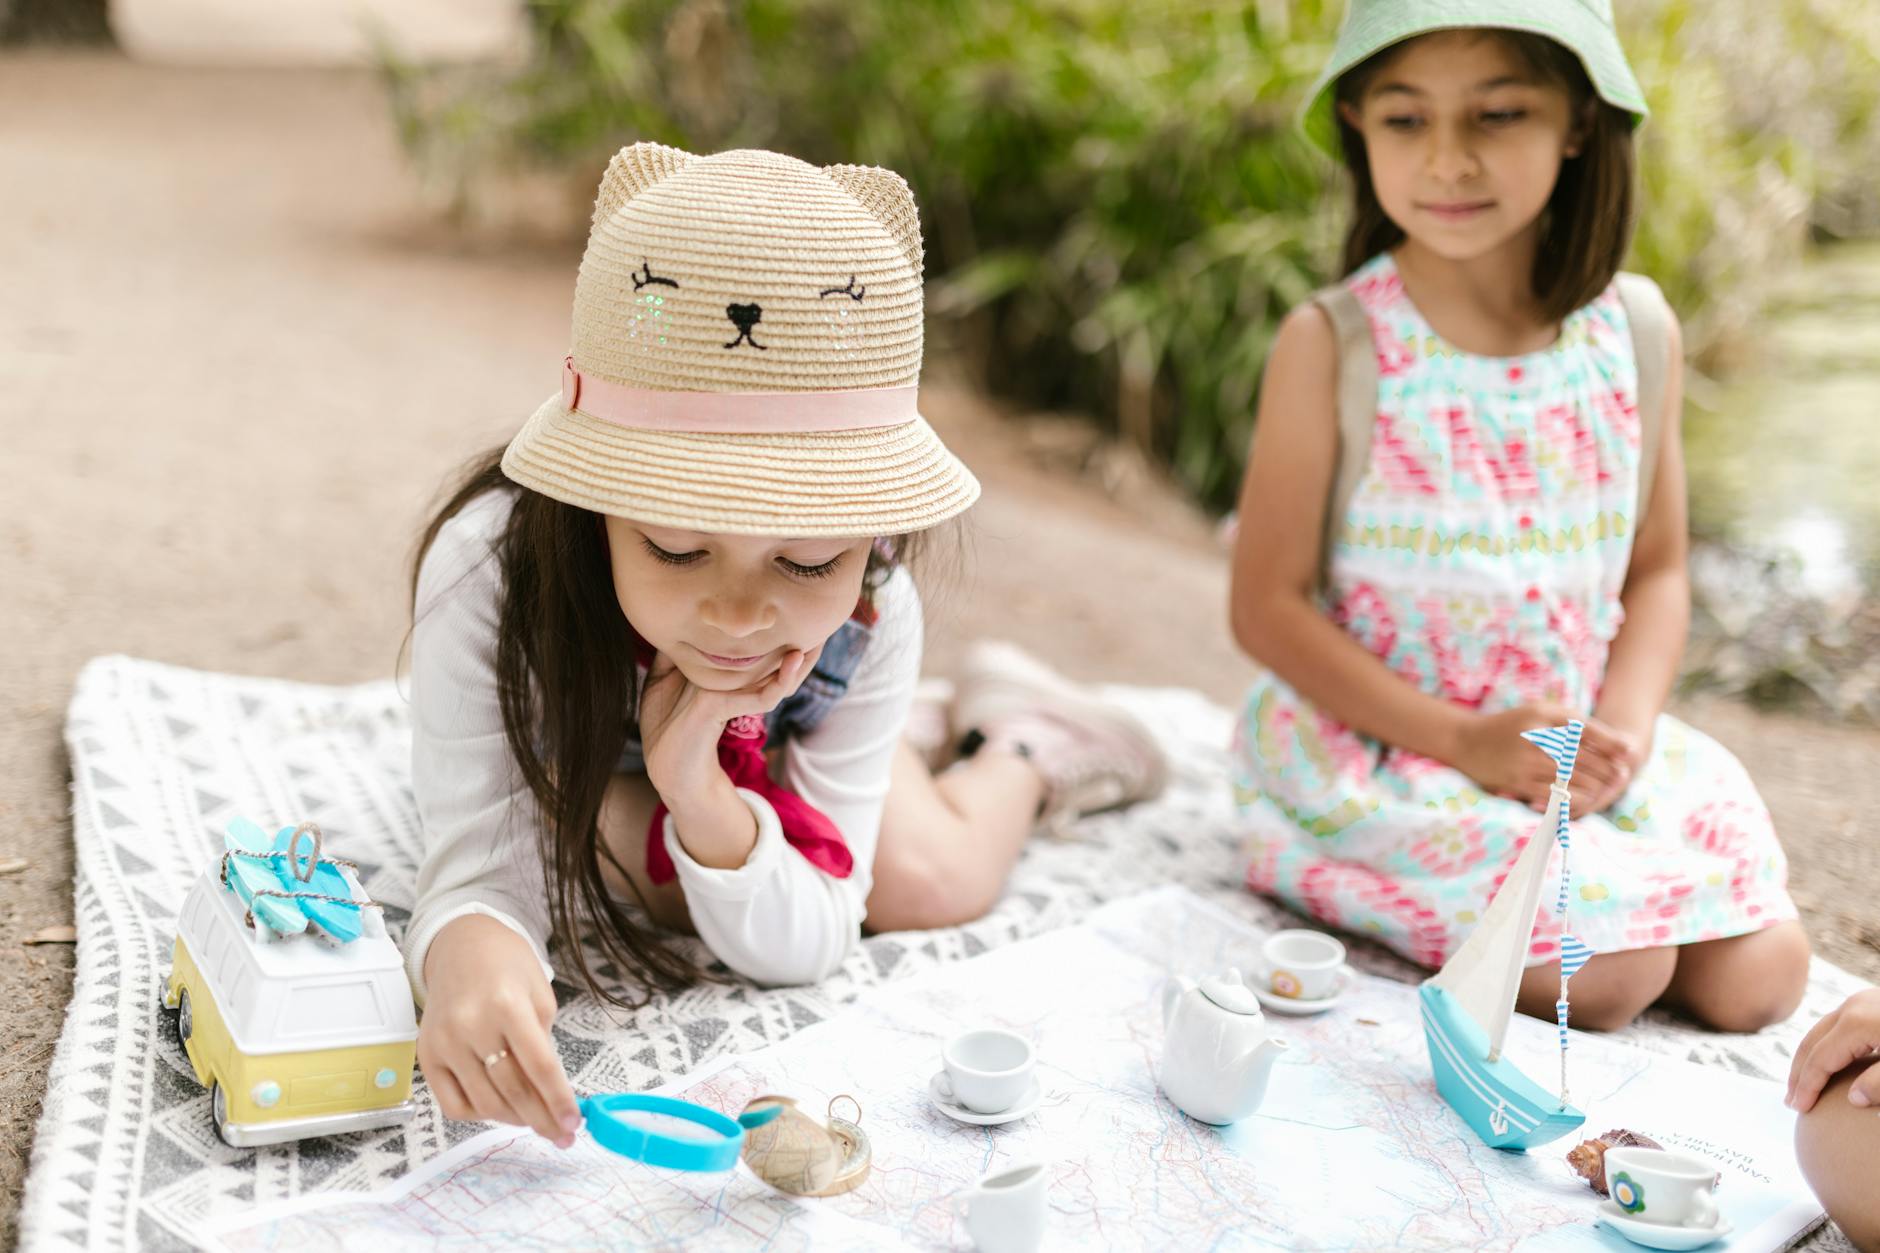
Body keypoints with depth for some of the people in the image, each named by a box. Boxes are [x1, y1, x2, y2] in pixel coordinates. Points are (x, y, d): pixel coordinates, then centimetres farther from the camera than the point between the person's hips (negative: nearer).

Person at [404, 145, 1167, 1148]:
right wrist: (468, 953, -71)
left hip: (751, 759, 1)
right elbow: (480, 882, -45)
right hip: (583, 759, 0)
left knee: (935, 885, 4)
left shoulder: (867, 612, -40)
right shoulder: (489, 576, -48)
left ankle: (1021, 754, 37)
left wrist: (699, 791, -52)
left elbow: (802, 951, -32)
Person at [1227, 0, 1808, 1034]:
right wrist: (1464, 741, -18)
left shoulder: (1637, 332, -2)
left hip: (1587, 744, 5)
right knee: (1604, 981, -19)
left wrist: (1624, 724, -12)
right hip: (1382, 745, -4)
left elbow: (1657, 570, 7)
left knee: (1755, 979, -3)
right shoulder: (1329, 346, -14)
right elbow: (1268, 605, -12)